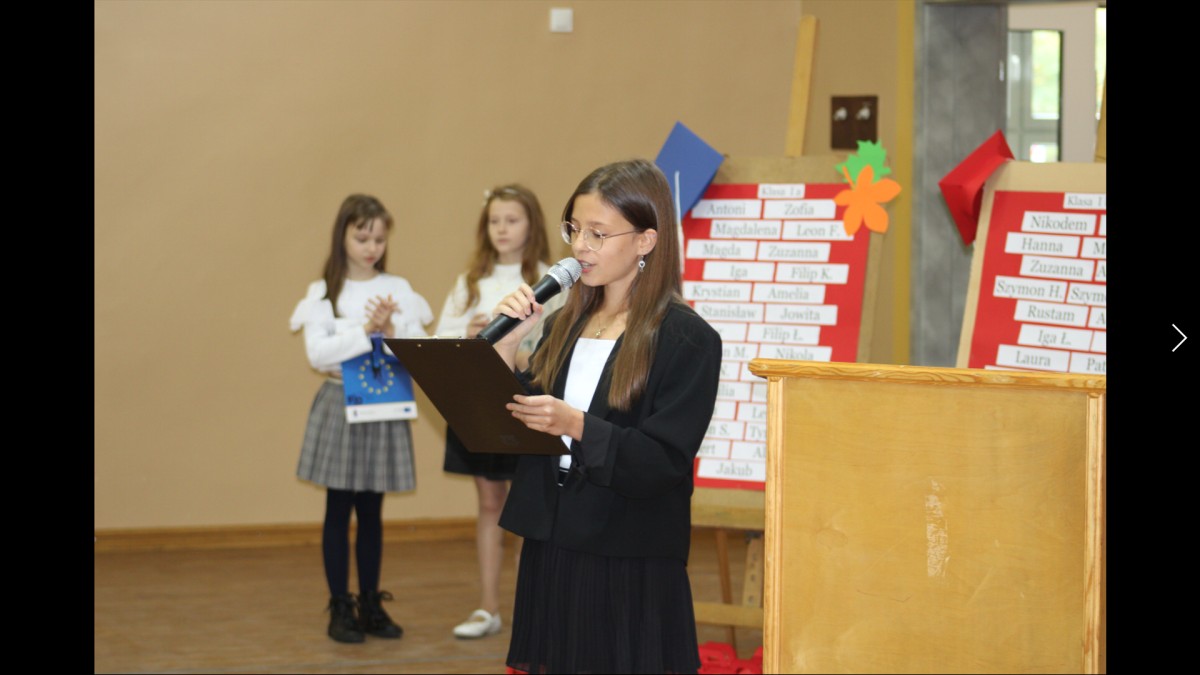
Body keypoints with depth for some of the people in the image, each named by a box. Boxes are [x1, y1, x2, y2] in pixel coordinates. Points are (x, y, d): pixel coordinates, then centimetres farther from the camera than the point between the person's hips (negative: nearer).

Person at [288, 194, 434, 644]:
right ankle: (340, 607, 9)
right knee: (339, 509, 3)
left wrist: (391, 329, -17)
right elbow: (318, 353, -13)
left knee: (372, 510, 9)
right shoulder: (324, 292, -2)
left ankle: (371, 604, 17)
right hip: (341, 404, -2)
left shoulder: (398, 290, 5)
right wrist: (366, 330, -18)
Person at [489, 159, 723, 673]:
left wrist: (576, 426, -27)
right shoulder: (563, 326, 11)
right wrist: (506, 344, -2)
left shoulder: (688, 340, -8)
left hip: (632, 571, -6)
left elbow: (662, 464, -14)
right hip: (551, 557, 6)